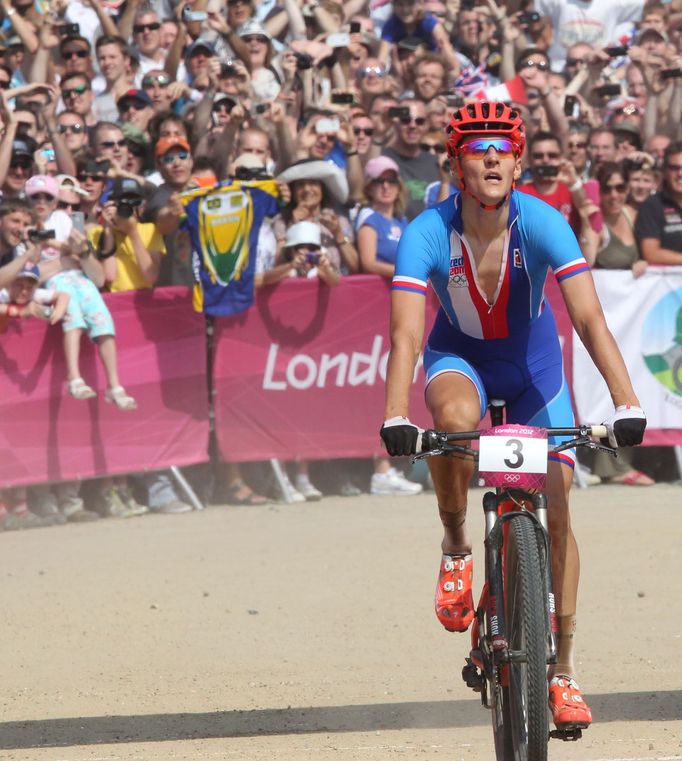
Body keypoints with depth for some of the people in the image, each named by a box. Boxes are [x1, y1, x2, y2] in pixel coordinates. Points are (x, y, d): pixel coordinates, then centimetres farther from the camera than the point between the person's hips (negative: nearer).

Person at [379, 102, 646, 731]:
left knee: (556, 508, -7)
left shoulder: (544, 225, -27)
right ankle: (456, 548, -10)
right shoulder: (427, 234, -28)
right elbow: (406, 332, -35)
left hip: (533, 365, 1)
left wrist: (627, 403, -46)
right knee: (456, 416, -37)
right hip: (460, 357, -1)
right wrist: (395, 418, -50)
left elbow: (589, 317, -34)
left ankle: (563, 670, 5)